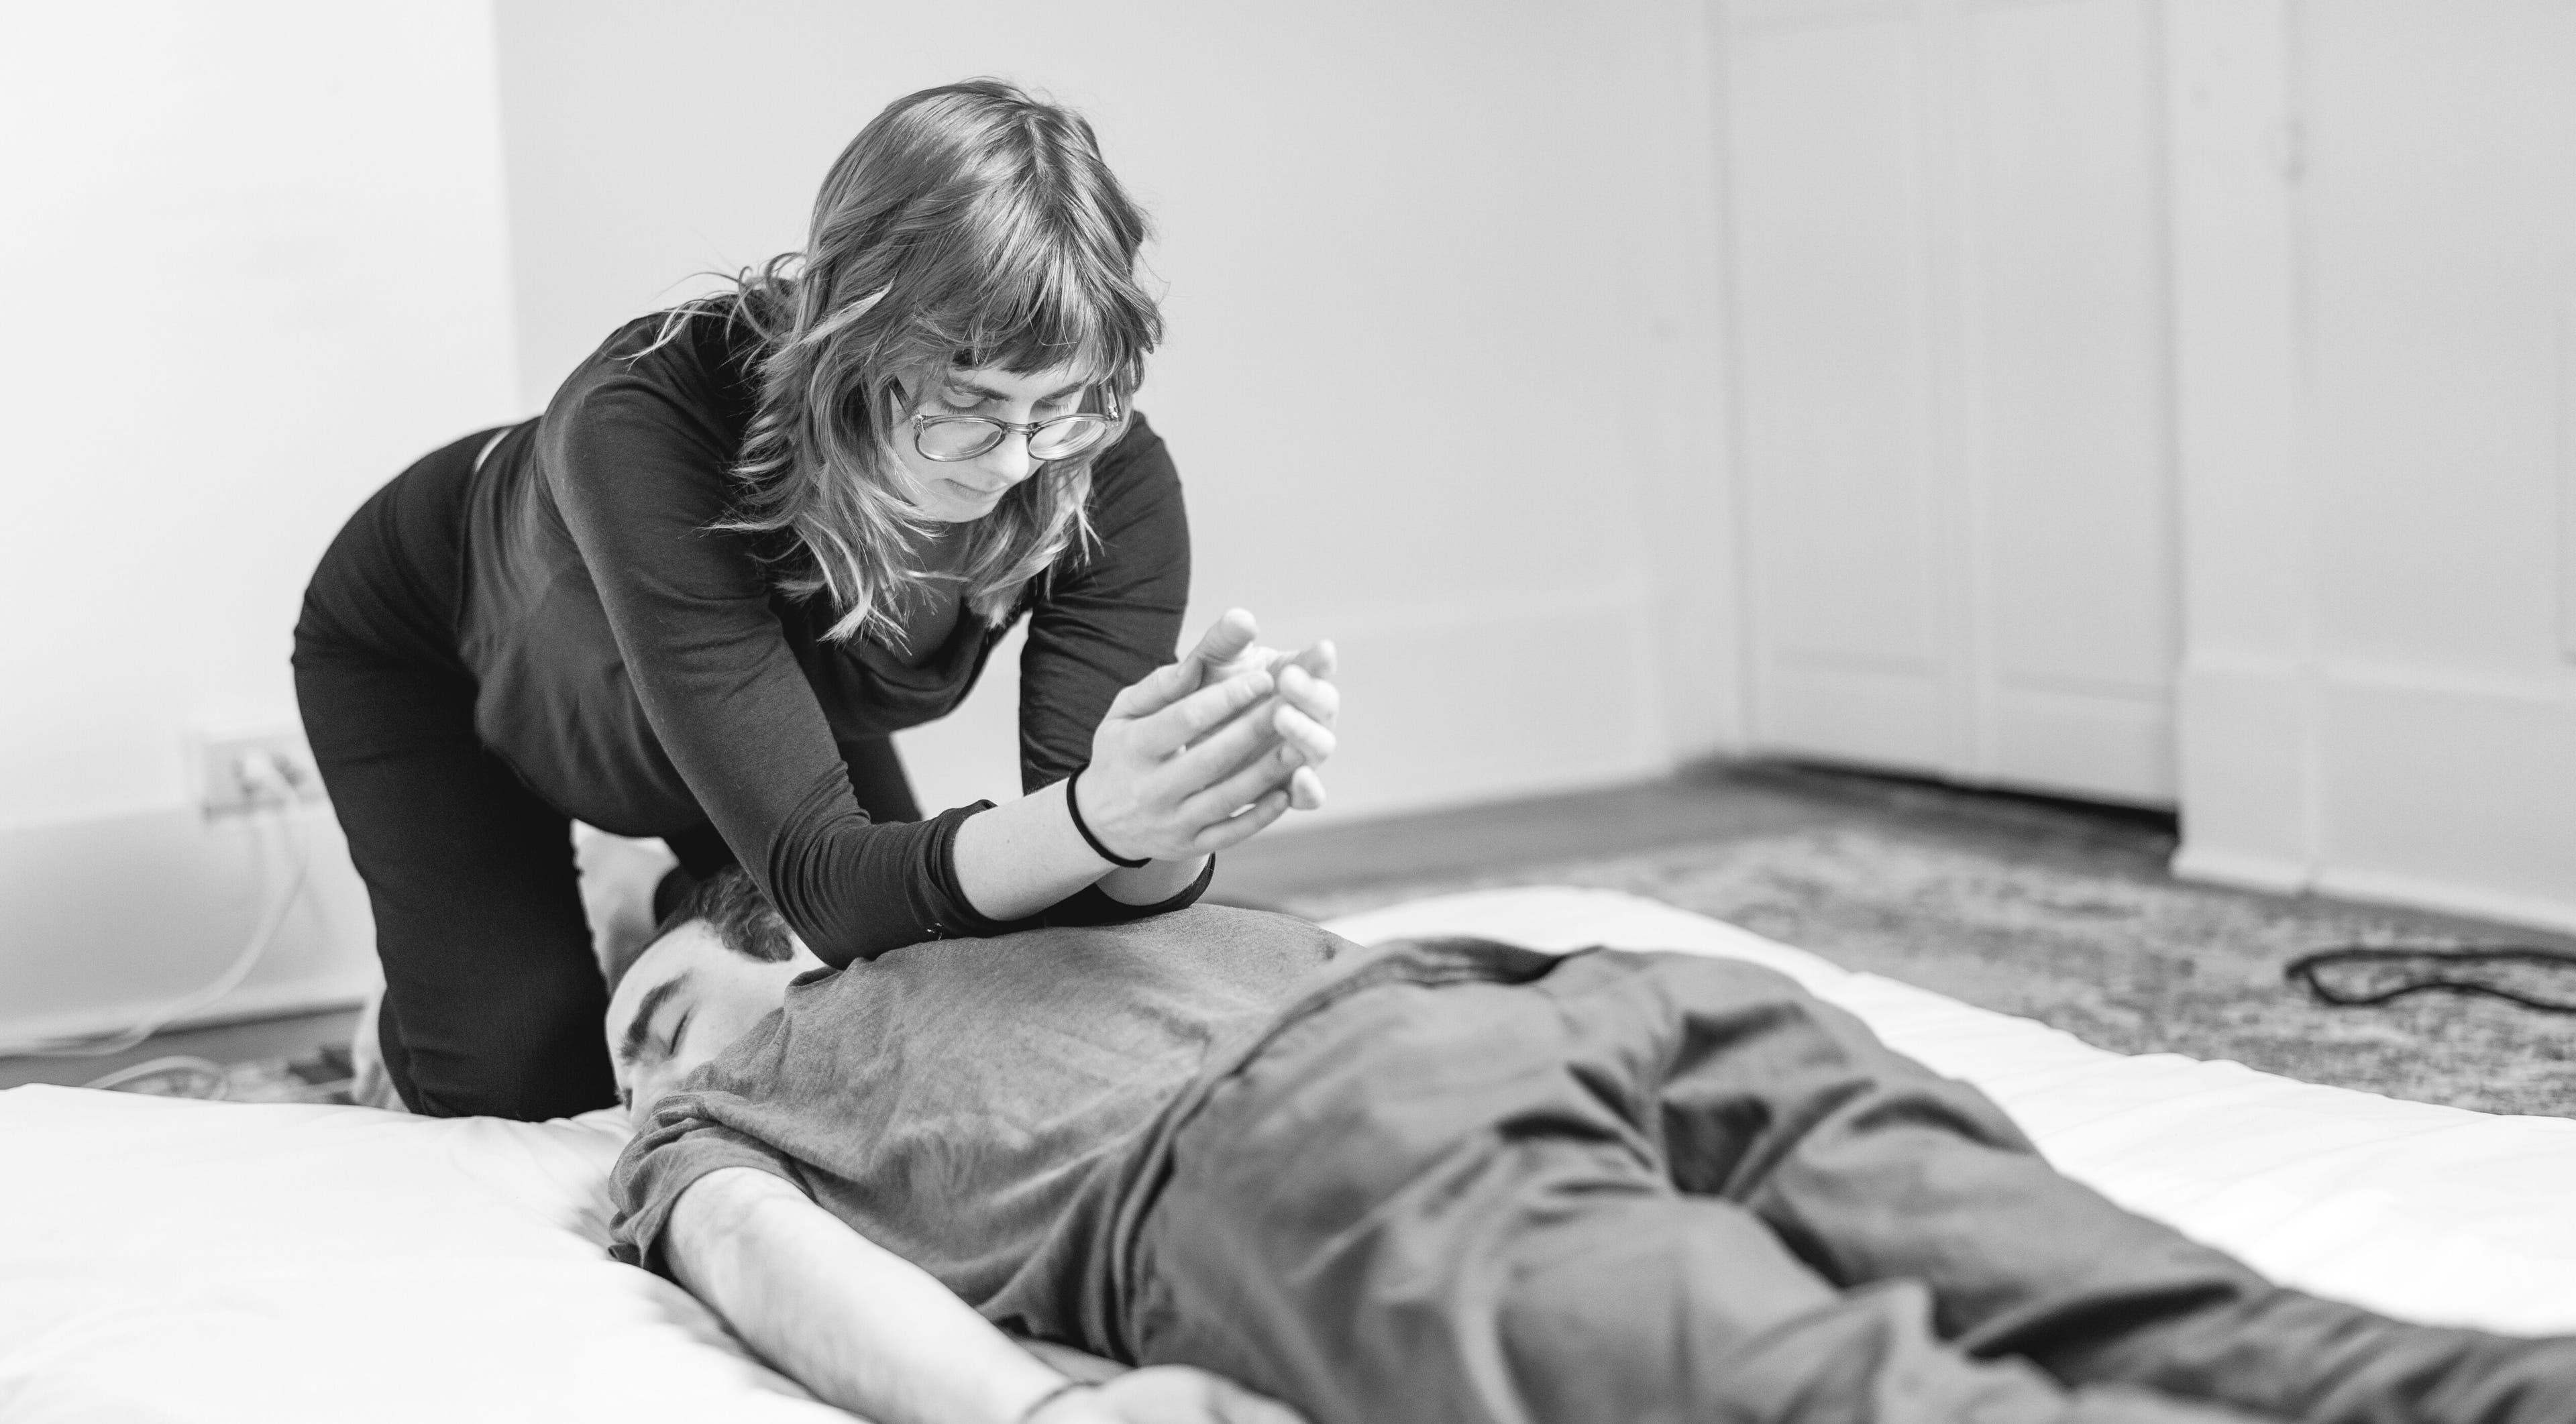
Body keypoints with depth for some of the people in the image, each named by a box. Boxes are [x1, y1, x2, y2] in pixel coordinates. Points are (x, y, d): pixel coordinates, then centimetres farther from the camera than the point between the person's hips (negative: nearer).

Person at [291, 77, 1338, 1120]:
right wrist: (1096, 820, -68)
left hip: (762, 675, 4)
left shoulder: (1111, 478, -34)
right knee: (525, 1088, -13)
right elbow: (820, 881, -50)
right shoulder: (648, 422, -46)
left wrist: (1186, 813, -61)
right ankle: (407, 1040, 24)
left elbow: (1097, 889, -36)